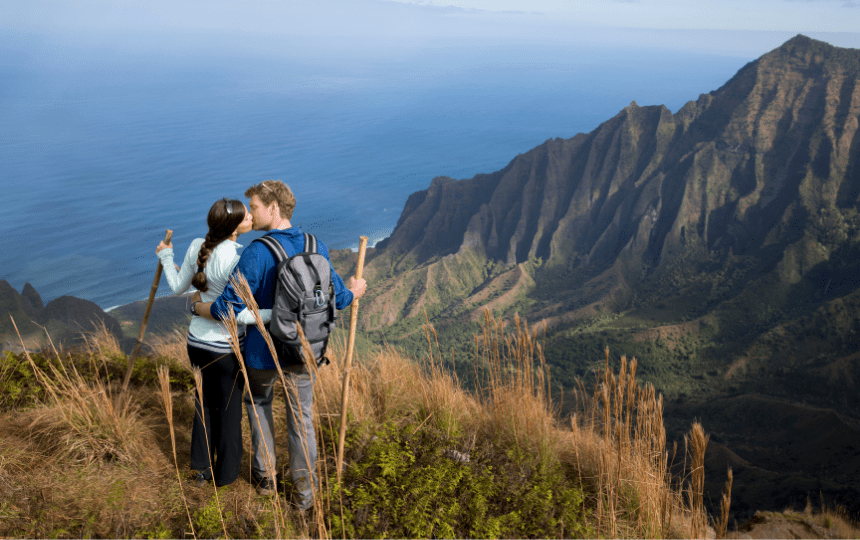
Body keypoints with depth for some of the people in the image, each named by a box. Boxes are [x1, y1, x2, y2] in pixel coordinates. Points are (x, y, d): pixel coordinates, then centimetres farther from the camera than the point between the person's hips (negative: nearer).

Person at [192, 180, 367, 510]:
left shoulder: (256, 253, -22)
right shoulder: (316, 247, -6)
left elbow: (227, 310, -21)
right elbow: (336, 298, 1)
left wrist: (197, 307, 0)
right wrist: (353, 293, 23)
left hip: (263, 351, -3)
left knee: (258, 404, 24)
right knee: (301, 419, 15)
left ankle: (266, 476, 33)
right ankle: (305, 492, 25)